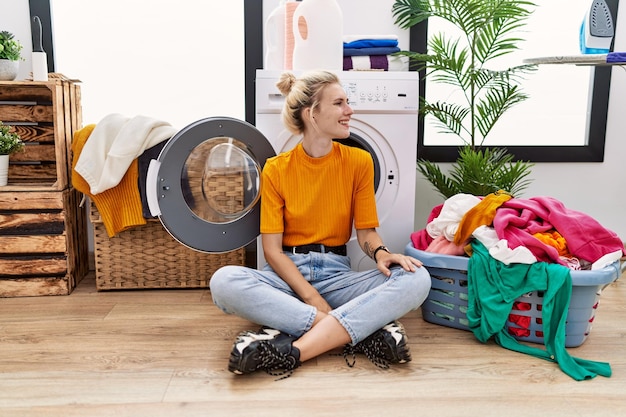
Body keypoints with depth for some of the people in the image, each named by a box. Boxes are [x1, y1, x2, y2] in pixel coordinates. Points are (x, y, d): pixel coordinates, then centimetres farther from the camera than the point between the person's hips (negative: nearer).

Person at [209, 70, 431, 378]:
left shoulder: (358, 161, 2)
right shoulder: (276, 170, -2)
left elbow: (365, 231, 5)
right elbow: (272, 249, -6)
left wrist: (380, 253, -19)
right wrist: (313, 299, -20)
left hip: (336, 274, 2)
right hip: (287, 273, -1)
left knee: (417, 279, -26)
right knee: (224, 281, -33)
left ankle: (293, 350, -34)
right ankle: (362, 330, -31)